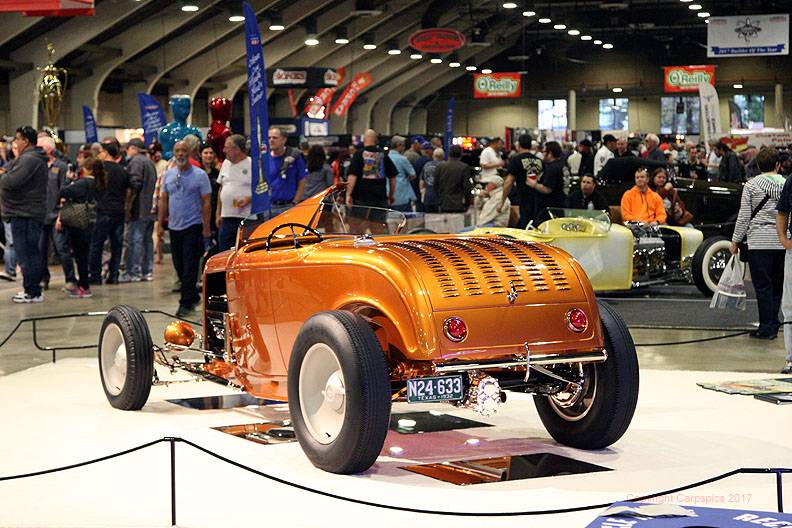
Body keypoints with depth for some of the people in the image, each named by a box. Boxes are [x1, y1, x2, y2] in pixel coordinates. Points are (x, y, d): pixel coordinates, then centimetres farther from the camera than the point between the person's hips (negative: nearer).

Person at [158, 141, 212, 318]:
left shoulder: (199, 175, -5)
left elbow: (206, 202, -6)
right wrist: (161, 223, 9)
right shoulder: (168, 175, 9)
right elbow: (163, 200, 14)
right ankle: (193, 296, 26)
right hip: (174, 227, 5)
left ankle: (186, 303, -2)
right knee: (179, 266, 11)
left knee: (190, 267, -6)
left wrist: (206, 228, -10)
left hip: (193, 226, -5)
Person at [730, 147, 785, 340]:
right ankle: (773, 325, 13)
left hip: (759, 241, -3)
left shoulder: (751, 185, -2)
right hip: (782, 242, 3)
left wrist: (735, 241, 5)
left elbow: (744, 216, -3)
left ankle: (767, 328, 1)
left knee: (763, 286, 0)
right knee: (777, 286, 11)